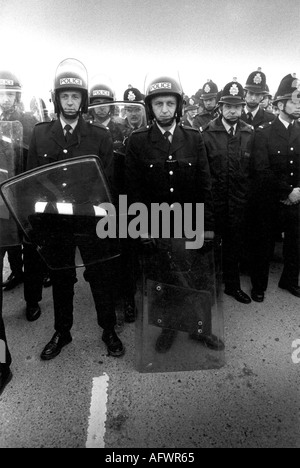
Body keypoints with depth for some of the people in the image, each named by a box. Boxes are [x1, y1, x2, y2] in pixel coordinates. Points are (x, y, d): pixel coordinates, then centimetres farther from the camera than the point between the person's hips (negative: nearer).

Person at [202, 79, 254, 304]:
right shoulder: (208, 133, -5)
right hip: (213, 199, -2)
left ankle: (233, 285, 31)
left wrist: (248, 194, 2)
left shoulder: (250, 133, 3)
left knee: (234, 243, 13)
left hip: (239, 200, 3)